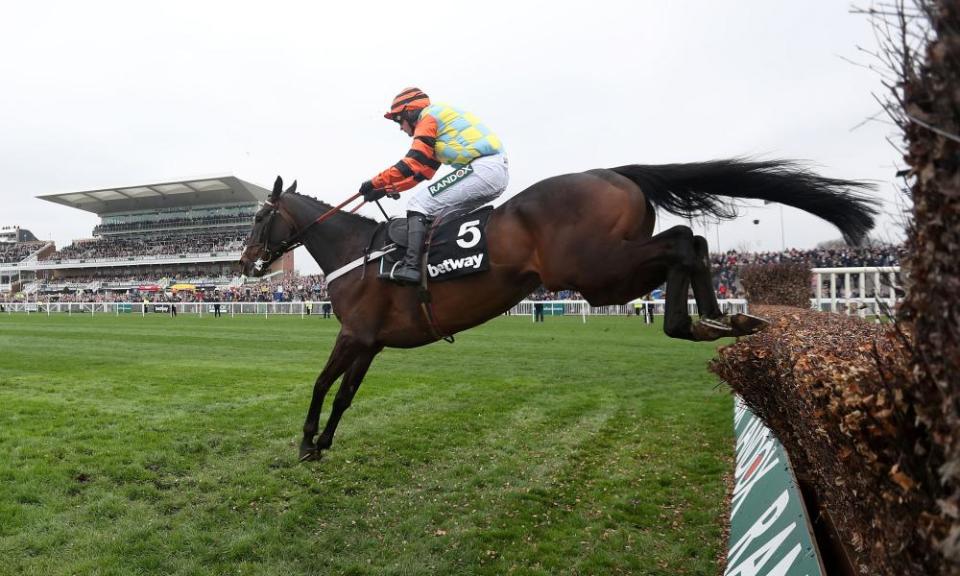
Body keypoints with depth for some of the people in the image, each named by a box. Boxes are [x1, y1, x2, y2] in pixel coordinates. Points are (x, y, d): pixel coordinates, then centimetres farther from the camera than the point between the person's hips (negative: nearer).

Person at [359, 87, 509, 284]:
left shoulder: (428, 117, 2)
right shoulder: (440, 117, 31)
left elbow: (412, 164, -7)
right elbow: (423, 172, 28)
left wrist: (376, 183, 2)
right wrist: (387, 189, 25)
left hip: (482, 168, -10)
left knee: (419, 204, -8)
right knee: (443, 211, 22)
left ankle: (410, 265, -20)